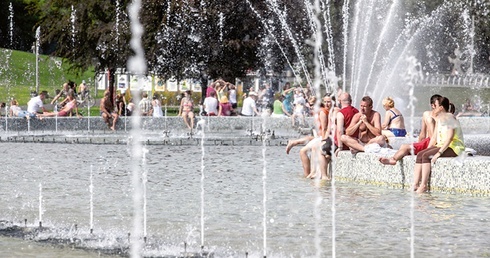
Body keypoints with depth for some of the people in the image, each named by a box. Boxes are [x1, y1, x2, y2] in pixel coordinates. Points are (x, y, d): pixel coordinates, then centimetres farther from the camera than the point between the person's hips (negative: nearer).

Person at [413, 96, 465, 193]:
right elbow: (434, 137, 16)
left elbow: (449, 138, -22)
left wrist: (439, 153, -26)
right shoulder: (439, 119, 16)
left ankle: (424, 185, -23)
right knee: (420, 155, -10)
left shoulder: (449, 118, -13)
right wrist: (428, 149, 3)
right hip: (441, 145, 9)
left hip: (453, 148, -9)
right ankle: (415, 185, -20)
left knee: (426, 156, -24)